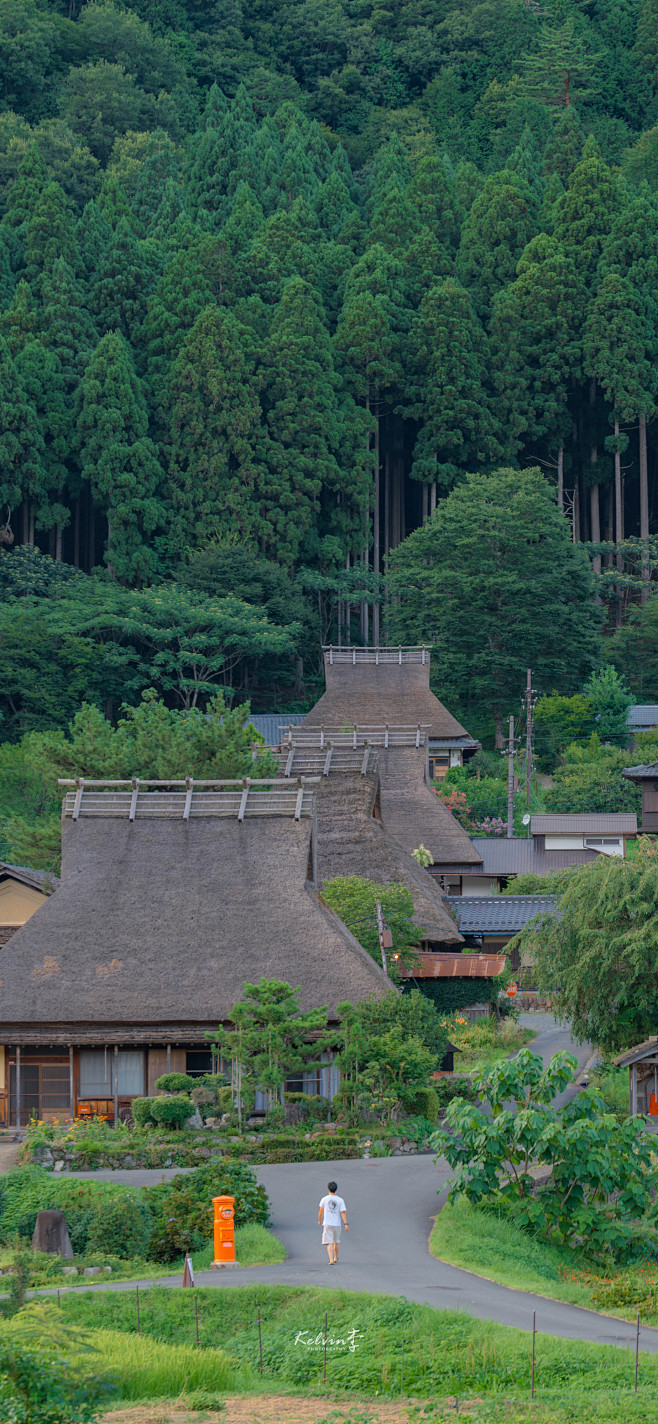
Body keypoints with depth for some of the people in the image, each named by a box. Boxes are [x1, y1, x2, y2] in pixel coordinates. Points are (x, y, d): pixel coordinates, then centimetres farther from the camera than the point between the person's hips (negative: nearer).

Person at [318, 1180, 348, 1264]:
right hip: (337, 1224, 2)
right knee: (336, 1242, 20)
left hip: (327, 1224, -2)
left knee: (330, 1243, -5)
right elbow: (343, 1212, -8)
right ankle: (335, 1258, 36)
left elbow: (321, 1211, 4)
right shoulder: (340, 1200, -2)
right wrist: (346, 1224, -10)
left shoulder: (324, 1199, -2)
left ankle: (331, 1260, -20)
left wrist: (319, 1220, 21)